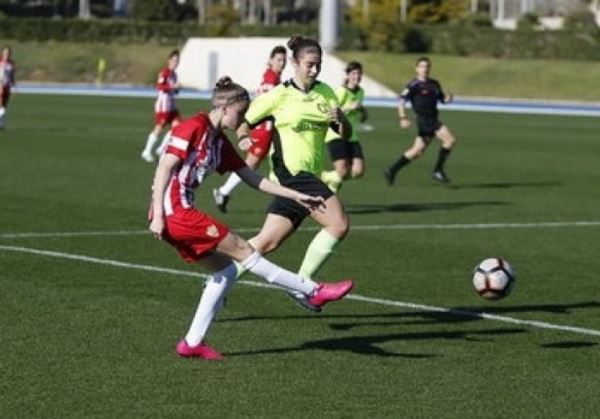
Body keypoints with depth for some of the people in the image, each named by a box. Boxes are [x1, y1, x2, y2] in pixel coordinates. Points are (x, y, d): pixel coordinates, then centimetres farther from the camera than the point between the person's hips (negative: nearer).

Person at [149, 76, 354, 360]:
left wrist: (296, 197, 18)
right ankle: (314, 291, -1)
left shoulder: (220, 142, 16)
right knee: (241, 249, -6)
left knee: (225, 270, 9)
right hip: (173, 211, -10)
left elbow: (253, 179, 20)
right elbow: (164, 168, -17)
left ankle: (193, 342, 9)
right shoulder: (194, 127, -11)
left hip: (181, 213, 10)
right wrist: (157, 215, -22)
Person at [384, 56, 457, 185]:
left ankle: (392, 171, 19)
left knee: (417, 150, 11)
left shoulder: (434, 84, 15)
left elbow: (442, 99, 22)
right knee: (450, 139, -17)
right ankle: (438, 171, -11)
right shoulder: (414, 85, -8)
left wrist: (447, 98, -2)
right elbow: (402, 101, -12)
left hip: (432, 120, 8)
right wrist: (403, 118, -23)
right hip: (424, 120, -8)